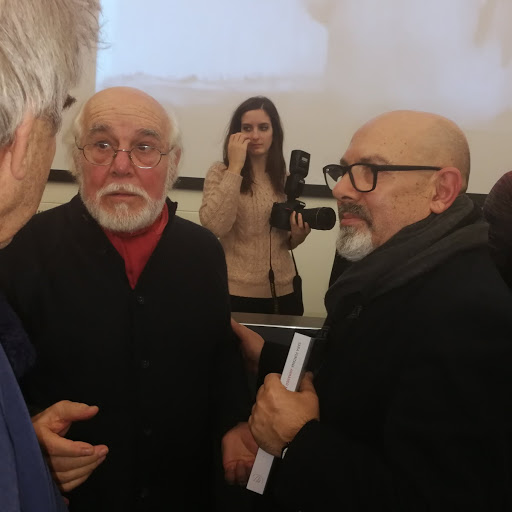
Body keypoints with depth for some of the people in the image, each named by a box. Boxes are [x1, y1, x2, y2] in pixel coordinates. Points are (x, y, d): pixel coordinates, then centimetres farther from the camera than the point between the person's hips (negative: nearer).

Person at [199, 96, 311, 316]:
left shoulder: (285, 178, 6)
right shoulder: (220, 173, -5)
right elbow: (214, 226, -23)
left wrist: (298, 235, -7)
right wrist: (235, 168, -19)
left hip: (284, 290, 4)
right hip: (237, 292, -4)